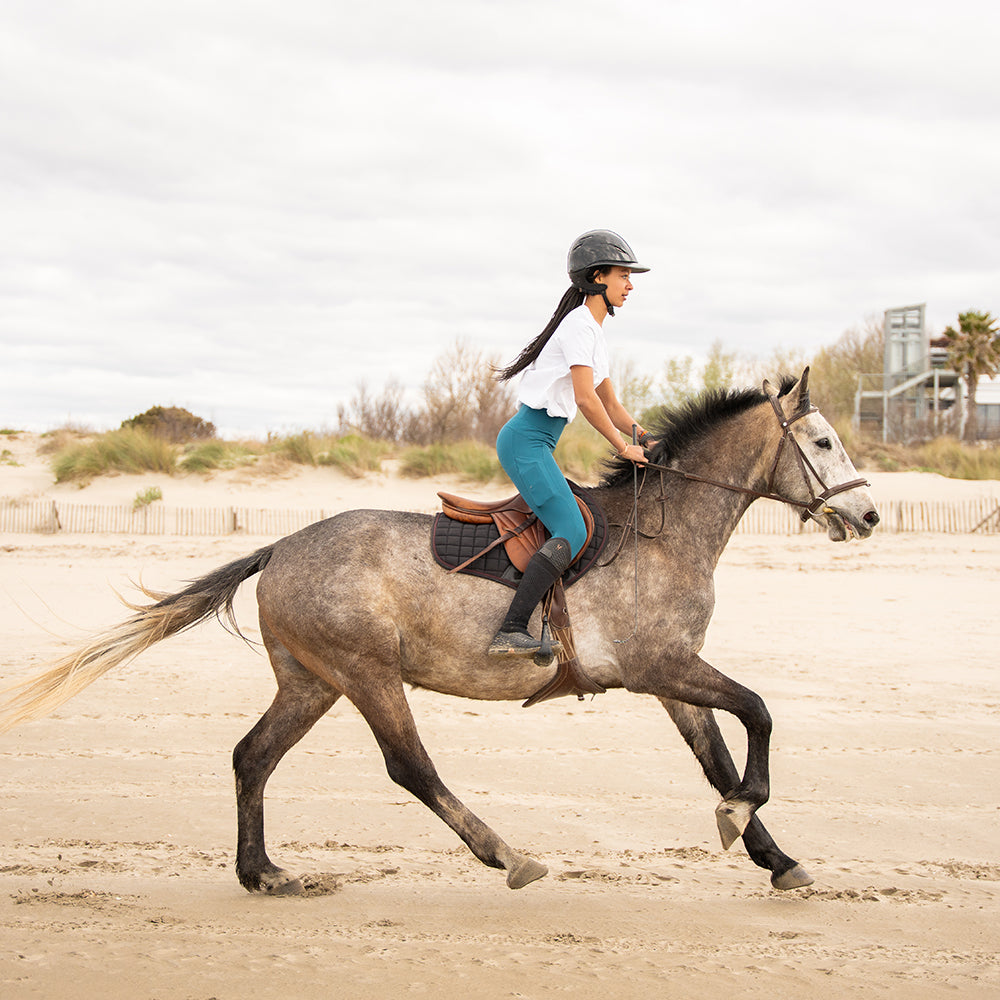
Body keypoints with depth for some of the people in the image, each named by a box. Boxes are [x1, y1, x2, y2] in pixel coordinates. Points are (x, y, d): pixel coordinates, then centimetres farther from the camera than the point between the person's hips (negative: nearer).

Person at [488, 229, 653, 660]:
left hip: (535, 444, 10)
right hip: (526, 442, -10)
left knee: (572, 523, 12)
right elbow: (586, 399, -19)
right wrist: (624, 447, -11)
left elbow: (611, 404, 24)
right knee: (572, 532, -19)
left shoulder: (595, 333, 20)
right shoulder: (579, 325, -11)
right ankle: (510, 632, -25)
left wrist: (646, 440, 14)